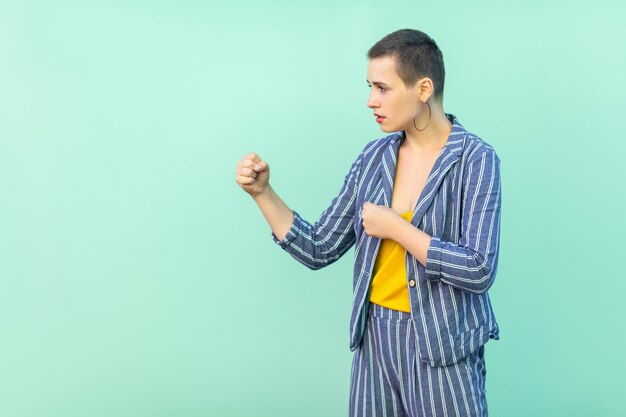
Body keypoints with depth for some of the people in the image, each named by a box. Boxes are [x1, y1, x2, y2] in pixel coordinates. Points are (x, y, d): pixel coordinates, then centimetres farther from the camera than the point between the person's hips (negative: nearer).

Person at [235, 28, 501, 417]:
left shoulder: (475, 159, -12)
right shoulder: (375, 155, 3)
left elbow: (479, 271, -20)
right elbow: (319, 250, 4)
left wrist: (395, 227, -17)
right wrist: (263, 192, -6)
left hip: (442, 345, -4)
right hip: (374, 336, 5)